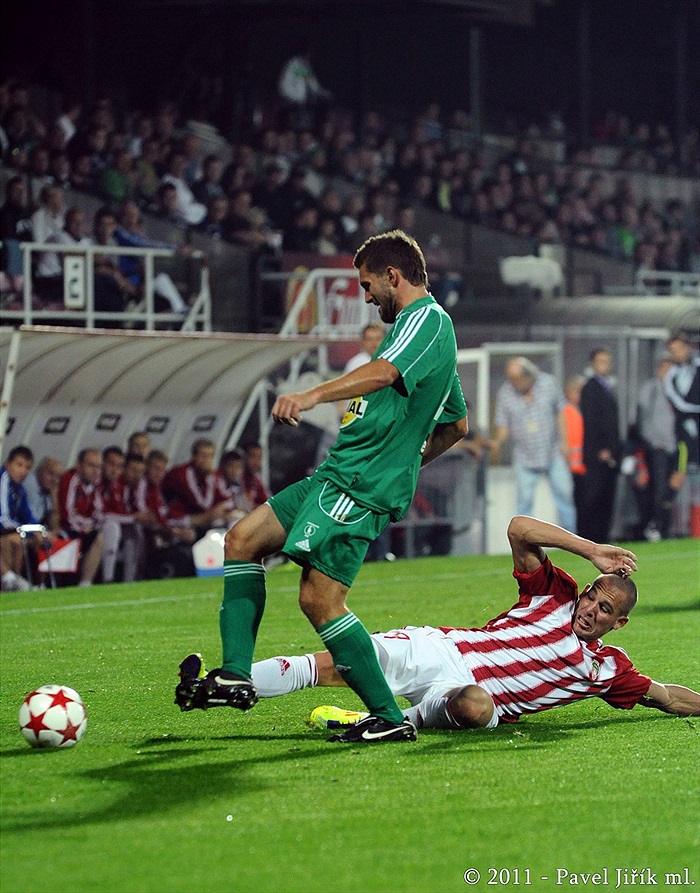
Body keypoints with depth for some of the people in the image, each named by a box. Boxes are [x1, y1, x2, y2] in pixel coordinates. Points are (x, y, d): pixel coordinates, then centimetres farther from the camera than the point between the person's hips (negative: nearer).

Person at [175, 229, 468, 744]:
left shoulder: (428, 318, -9)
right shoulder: (425, 325, 24)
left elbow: (384, 372, -30)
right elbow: (457, 424, 33)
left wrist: (313, 396, -41)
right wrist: (408, 462, 33)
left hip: (361, 487, -11)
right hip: (337, 474, 11)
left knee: (319, 601, -16)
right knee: (242, 541, 10)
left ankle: (389, 719, -8)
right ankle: (236, 676, 6)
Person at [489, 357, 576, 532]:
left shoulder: (548, 383, -5)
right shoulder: (505, 393, -7)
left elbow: (560, 413, 4)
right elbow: (503, 425, -4)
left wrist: (564, 442, 0)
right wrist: (497, 442, -24)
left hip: (554, 454, 1)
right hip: (525, 458, -1)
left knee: (564, 494, 5)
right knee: (524, 500, -2)